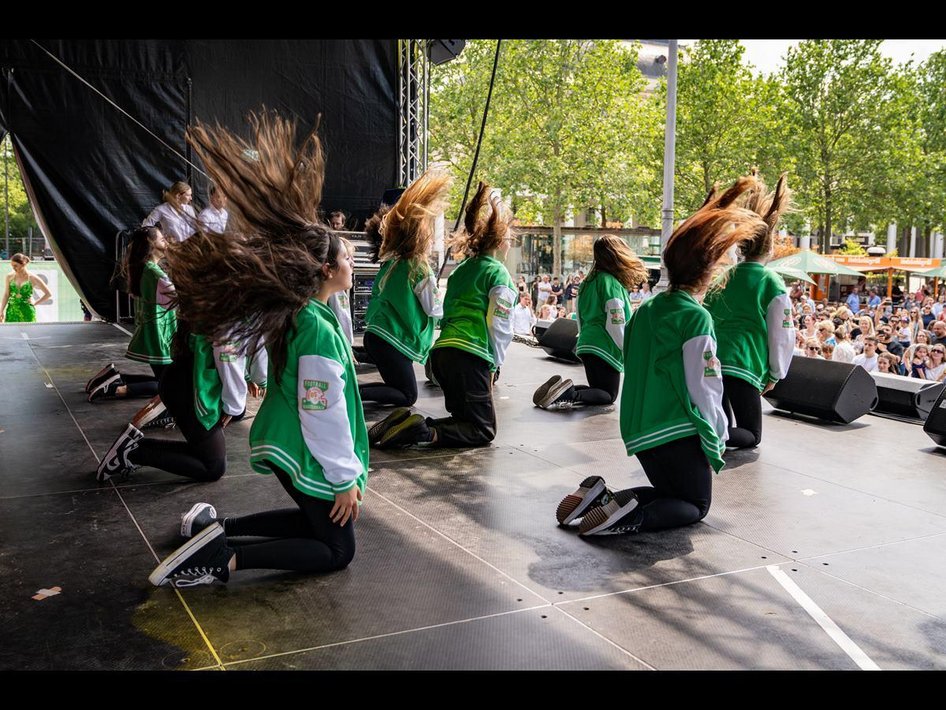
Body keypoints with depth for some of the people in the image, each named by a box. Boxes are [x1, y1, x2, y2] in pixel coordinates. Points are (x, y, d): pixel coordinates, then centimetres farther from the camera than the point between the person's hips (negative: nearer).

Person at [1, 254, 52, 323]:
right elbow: (6, 295, 9)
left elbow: (48, 294, 1)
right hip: (12, 311, 3)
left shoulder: (32, 278, -2)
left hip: (27, 312, -3)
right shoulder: (9, 277, 7)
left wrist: (35, 303, 2)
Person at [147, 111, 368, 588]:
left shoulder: (294, 313, 0)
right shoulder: (319, 330, -27)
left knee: (315, 520, 26)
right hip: (307, 456, -10)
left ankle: (216, 527, 18)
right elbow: (324, 414, -24)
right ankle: (224, 557, -8)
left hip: (286, 442, 10)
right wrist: (345, 478, -16)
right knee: (337, 549, 5)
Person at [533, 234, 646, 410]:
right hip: (606, 348, -8)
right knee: (609, 395, 3)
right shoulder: (612, 283, -13)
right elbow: (615, 324, -16)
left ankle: (563, 389, -4)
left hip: (586, 343, 8)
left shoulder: (588, 282, 11)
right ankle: (570, 395, -22)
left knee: (597, 389, 19)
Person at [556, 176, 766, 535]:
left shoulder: (646, 309, 7)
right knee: (696, 504, 12)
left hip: (638, 430, 7)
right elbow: (703, 390, -15)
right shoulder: (696, 318, -16)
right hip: (677, 433, -7)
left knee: (669, 491, 26)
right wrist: (714, 449, -4)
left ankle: (599, 495, 3)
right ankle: (630, 518, -15)